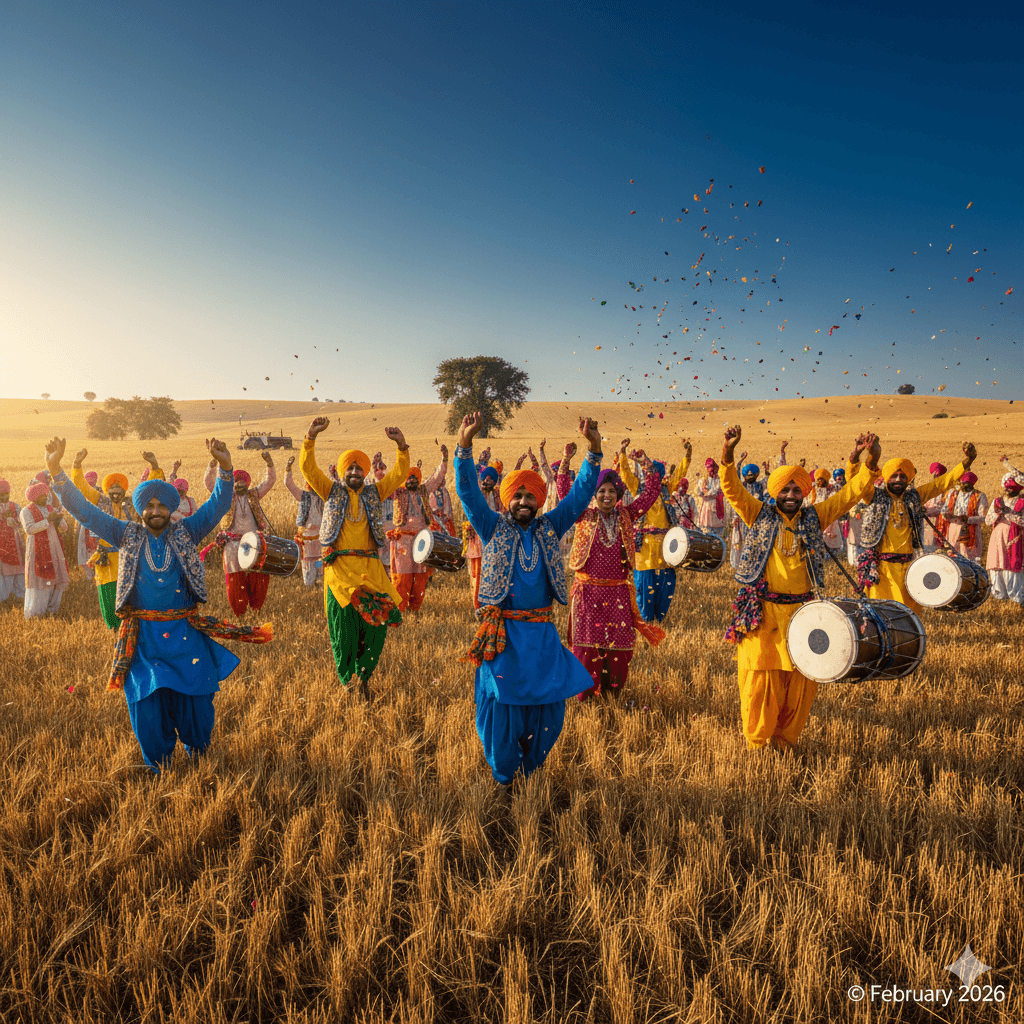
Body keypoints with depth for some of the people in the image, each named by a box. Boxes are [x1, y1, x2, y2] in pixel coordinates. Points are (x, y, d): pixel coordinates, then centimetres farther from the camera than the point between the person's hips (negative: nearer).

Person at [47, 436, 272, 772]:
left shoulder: (186, 533, 2)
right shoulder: (127, 536, 3)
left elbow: (218, 505, -7)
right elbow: (84, 510, -1)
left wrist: (225, 468, -24)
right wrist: (56, 470, -12)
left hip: (185, 632, 0)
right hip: (143, 636, 0)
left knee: (195, 697, 6)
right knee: (147, 701, 4)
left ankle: (197, 752, 31)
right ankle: (158, 763, 25)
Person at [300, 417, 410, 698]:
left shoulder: (374, 493, 12)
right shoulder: (332, 492, 9)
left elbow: (400, 474, 3)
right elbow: (308, 468, -1)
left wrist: (402, 446, -12)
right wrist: (311, 437, -13)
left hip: (369, 567, 2)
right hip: (339, 567, -1)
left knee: (375, 621, -3)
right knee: (343, 623, 0)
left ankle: (363, 674, 17)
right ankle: (346, 680, 17)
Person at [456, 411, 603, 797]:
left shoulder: (549, 528, 7)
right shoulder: (494, 528, 0)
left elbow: (580, 494, 2)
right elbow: (468, 493, -11)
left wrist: (594, 451, -9)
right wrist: (465, 446, -24)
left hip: (542, 634, 3)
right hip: (503, 633, -3)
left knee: (548, 705, 9)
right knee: (503, 706, 5)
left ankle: (530, 765, 34)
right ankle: (503, 777, 25)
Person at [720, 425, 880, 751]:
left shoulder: (814, 518, 9)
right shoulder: (760, 515, 3)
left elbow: (850, 494, 5)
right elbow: (732, 489, -7)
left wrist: (871, 462, -9)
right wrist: (728, 455, -23)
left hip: (801, 611, 3)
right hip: (762, 612, -3)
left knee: (800, 680, 7)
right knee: (760, 677, -1)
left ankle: (784, 740, 25)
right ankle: (757, 743, 15)